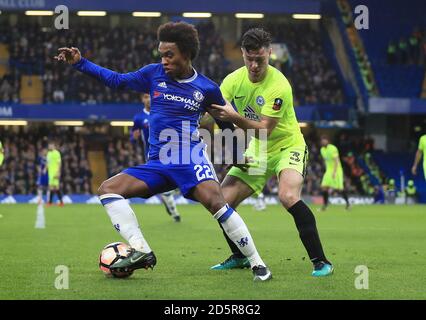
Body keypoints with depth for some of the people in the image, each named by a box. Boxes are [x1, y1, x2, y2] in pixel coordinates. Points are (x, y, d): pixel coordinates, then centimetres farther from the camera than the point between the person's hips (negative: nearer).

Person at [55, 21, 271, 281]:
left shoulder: (207, 89, 2)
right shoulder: (154, 74, 8)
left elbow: (227, 122, 15)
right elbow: (116, 80, 17)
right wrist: (80, 63, 11)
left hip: (191, 159, -5)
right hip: (158, 164, 5)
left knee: (215, 201, -30)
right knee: (108, 189, -11)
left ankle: (257, 263, -21)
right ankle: (141, 251, -20)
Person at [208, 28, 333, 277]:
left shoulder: (279, 86, -24)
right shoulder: (233, 81, -6)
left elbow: (264, 130, -27)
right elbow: (215, 113, -3)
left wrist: (235, 117, -40)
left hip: (288, 147, -6)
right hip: (255, 152, 6)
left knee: (289, 196, -33)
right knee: (223, 202, -4)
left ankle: (321, 261, -27)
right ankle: (239, 257, 20)